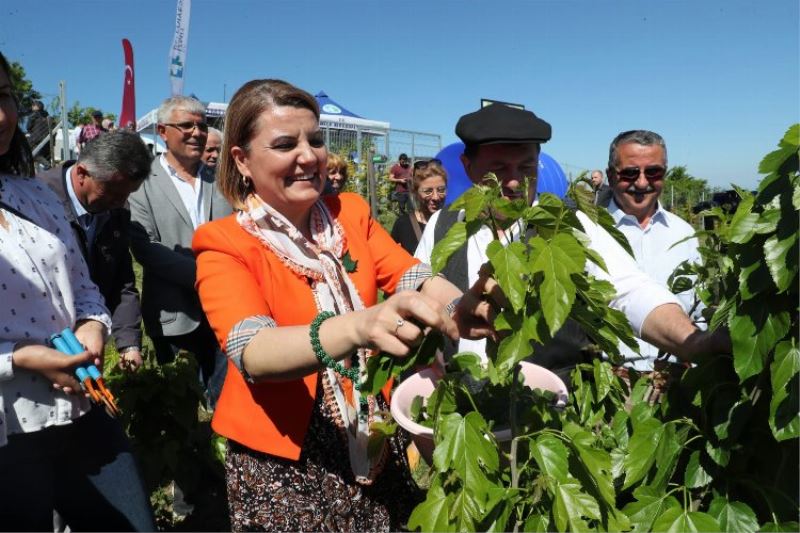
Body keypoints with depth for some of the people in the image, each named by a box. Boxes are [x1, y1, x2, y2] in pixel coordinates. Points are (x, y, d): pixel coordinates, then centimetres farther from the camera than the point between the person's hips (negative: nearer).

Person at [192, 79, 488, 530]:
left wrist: (464, 309, -37)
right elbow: (251, 353, -30)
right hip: (281, 459, -3)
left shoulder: (351, 212, -1)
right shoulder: (224, 243, -14)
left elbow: (409, 274, -14)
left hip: (377, 443, 4)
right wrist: (359, 326, -49)